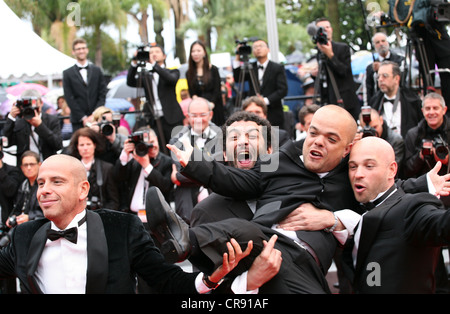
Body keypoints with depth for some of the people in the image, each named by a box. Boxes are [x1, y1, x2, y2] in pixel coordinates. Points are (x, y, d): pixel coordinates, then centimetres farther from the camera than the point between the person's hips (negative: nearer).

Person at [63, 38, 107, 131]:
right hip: (78, 121, -1)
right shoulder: (68, 73, 6)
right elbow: (69, 98, 0)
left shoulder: (97, 71, 12)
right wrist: (83, 118, -8)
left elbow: (102, 95, 6)